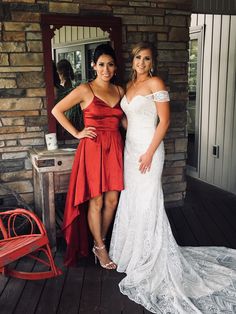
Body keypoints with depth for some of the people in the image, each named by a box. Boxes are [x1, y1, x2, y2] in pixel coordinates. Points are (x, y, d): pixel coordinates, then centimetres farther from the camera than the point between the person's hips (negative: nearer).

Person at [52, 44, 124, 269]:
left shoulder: (119, 91, 11)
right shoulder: (85, 90, -5)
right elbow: (56, 110, -3)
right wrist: (77, 133, -6)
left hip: (114, 148, 5)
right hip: (93, 148, -5)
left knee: (112, 200, 8)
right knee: (96, 201, 2)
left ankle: (100, 241, 29)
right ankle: (100, 248, 19)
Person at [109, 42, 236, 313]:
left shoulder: (155, 83, -9)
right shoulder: (129, 84, 14)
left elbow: (164, 121, -14)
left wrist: (149, 153, -18)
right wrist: (127, 147, 12)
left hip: (148, 148, -8)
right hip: (130, 147, 8)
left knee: (147, 203, -2)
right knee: (131, 201, 13)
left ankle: (152, 261, 14)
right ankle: (135, 252, 30)